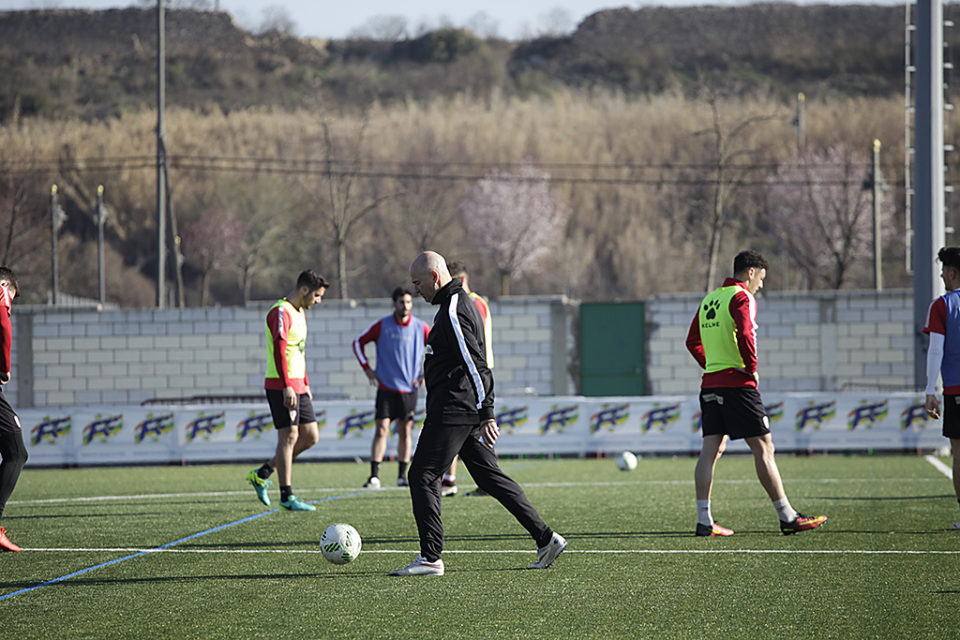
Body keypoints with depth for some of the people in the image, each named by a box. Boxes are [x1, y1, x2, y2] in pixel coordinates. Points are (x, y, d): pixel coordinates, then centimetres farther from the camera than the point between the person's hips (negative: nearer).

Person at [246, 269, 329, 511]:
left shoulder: (300, 312, 18)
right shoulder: (281, 312, -13)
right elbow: (279, 351, -21)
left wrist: (305, 384, 23)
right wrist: (287, 388, -25)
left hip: (297, 386, 10)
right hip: (281, 385, -10)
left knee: (311, 436, 7)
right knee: (289, 436, -6)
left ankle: (262, 474, 16)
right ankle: (286, 496, -1)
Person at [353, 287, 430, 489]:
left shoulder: (421, 327, 1)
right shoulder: (382, 326, -3)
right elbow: (358, 343, 9)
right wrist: (367, 368, 1)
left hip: (409, 389, 2)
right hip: (386, 388, -2)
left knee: (405, 432, 7)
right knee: (382, 430, -10)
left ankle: (402, 476, 17)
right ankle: (374, 476, -12)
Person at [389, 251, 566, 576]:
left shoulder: (453, 312, -16)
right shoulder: (459, 303, 17)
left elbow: (476, 366, -21)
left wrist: (487, 415, -22)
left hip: (452, 411, -10)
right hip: (468, 412, 10)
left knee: (422, 475, -6)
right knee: (489, 476, 12)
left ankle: (430, 558, -6)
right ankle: (545, 538, 10)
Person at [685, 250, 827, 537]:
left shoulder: (709, 299, 17)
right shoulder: (741, 298, -8)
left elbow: (692, 342, 21)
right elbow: (745, 335, -24)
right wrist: (752, 369, -13)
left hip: (710, 384, 8)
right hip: (737, 383, -8)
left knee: (710, 450, 5)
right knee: (763, 448, -4)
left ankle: (703, 520, 1)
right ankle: (787, 516, -3)